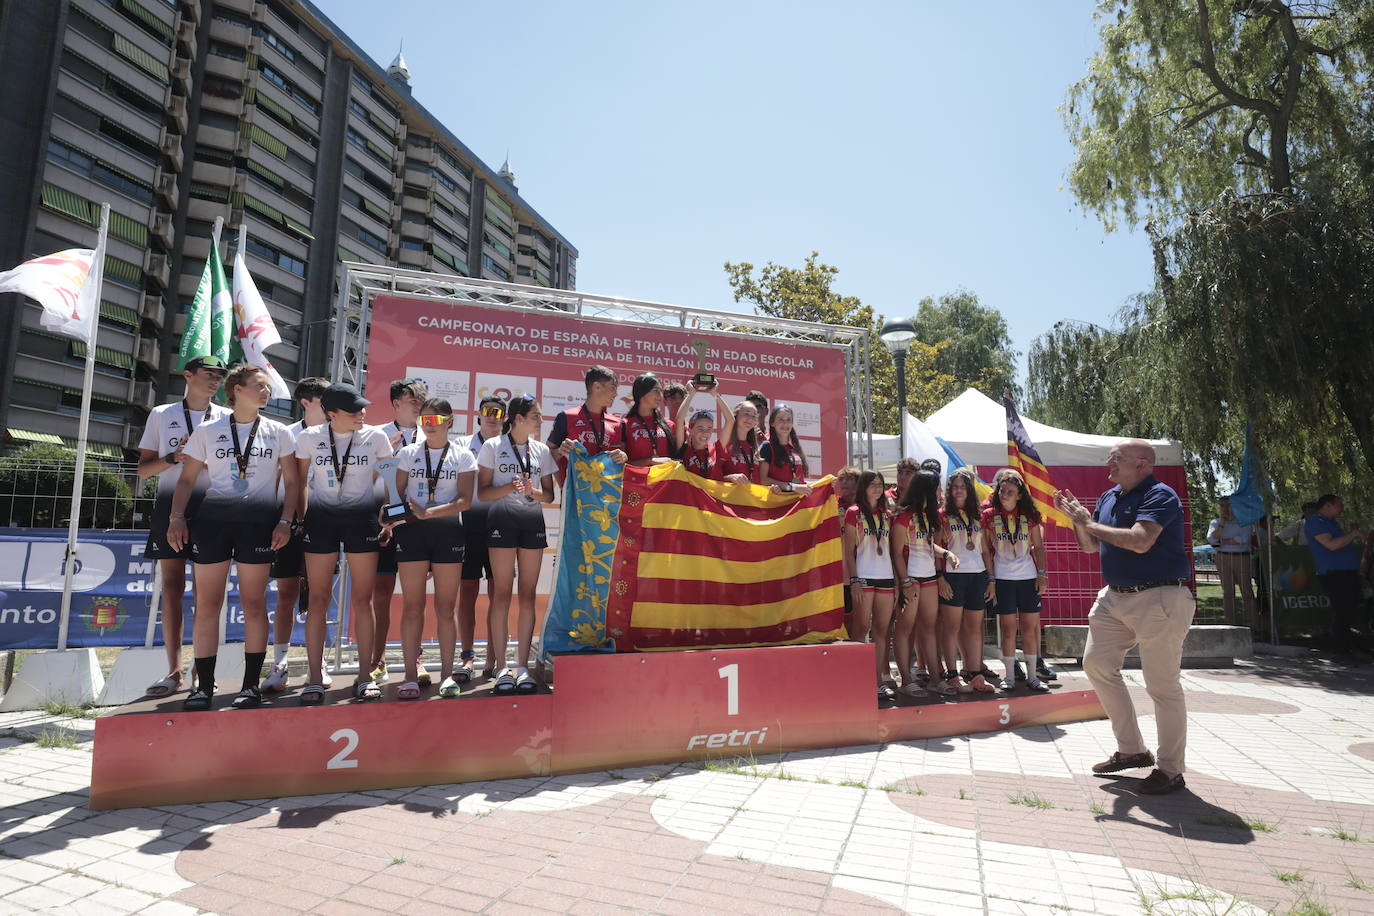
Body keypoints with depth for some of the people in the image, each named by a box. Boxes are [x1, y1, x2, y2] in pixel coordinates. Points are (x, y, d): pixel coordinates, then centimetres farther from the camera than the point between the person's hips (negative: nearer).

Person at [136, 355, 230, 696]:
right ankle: (174, 671, 6)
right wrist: (174, 457, -9)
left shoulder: (227, 418, 10)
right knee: (172, 588, 1)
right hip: (171, 505, 1)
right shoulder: (161, 415, 10)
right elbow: (144, 469, 8)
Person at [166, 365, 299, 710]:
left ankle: (251, 684, 9)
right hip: (212, 517, 1)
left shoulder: (278, 432, 10)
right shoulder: (207, 431, 11)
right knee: (207, 603, 2)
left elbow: (292, 482, 8)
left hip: (259, 519, -1)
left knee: (253, 602, 1)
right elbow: (186, 478, 11)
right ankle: (204, 685, 12)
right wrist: (177, 517, -2)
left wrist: (285, 521, -3)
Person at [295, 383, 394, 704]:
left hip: (363, 518, 0)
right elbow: (301, 482, 10)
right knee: (318, 600, 1)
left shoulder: (375, 436, -2)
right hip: (321, 517, 1)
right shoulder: (309, 438, 0)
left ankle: (364, 675, 11)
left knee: (362, 599, 2)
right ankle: (315, 678, 10)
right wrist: (301, 520, 6)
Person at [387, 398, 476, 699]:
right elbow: (397, 493, 9)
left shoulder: (463, 455, 6)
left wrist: (427, 512, -12)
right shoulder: (408, 453, 12)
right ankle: (411, 675, 5)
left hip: (448, 530, -1)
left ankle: (447, 674, 10)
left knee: (445, 606, 2)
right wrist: (393, 517, -10)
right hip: (411, 531, 1)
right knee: (412, 605, 0)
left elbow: (465, 500, -2)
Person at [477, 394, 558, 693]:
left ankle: (522, 666, 8)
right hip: (502, 519, -3)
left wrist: (532, 490, -6)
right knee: (501, 594, -4)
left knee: (528, 595, 2)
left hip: (533, 520, 4)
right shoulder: (493, 446, 5)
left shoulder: (541, 450, 14)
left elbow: (549, 494, 15)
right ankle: (501, 668, 3)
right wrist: (510, 487, -16)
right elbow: (482, 492, 1)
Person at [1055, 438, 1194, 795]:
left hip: (1159, 599, -9)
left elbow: (1140, 541, -28)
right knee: (1097, 664, 11)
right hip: (1115, 596, 9)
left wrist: (1089, 522, -18)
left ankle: (1170, 771, 14)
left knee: (1162, 685, -1)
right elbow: (1089, 546, 17)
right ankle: (1132, 750, 25)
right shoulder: (1108, 498, 12)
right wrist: (1076, 517, 0)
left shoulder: (1160, 495, -13)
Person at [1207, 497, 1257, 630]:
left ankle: (1253, 625, -3)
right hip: (1223, 558, 2)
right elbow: (1211, 539, -3)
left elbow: (1243, 539, -9)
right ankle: (1232, 625, 4)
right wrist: (1222, 523, -7)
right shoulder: (1215, 522, 13)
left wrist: (1223, 541, -5)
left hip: (1242, 557, -2)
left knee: (1247, 591, -5)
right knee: (1227, 592, 1)